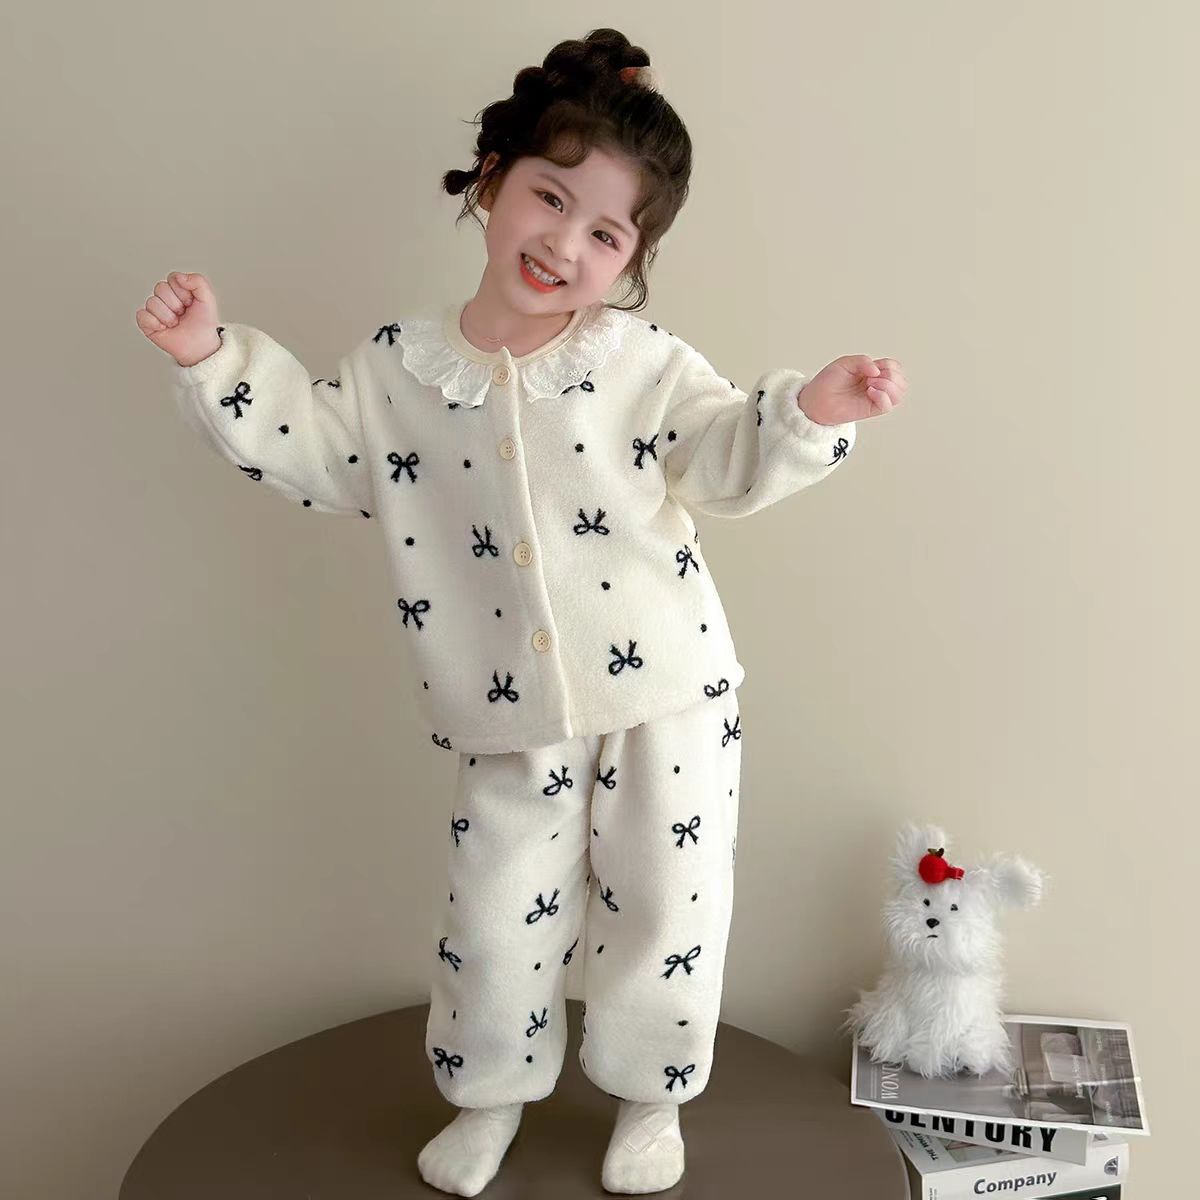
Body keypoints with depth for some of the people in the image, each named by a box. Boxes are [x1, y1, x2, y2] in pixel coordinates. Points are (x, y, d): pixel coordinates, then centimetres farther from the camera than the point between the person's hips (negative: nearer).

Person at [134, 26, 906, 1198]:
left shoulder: (643, 363, -6)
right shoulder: (398, 364, -1)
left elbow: (729, 454, -11)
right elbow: (307, 449, 8)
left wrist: (808, 410, -30)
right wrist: (211, 357, 1)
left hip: (667, 695, 0)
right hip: (512, 720, 1)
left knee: (665, 907, 11)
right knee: (493, 917, 12)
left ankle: (650, 1094, 37)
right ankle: (489, 1089, 39)